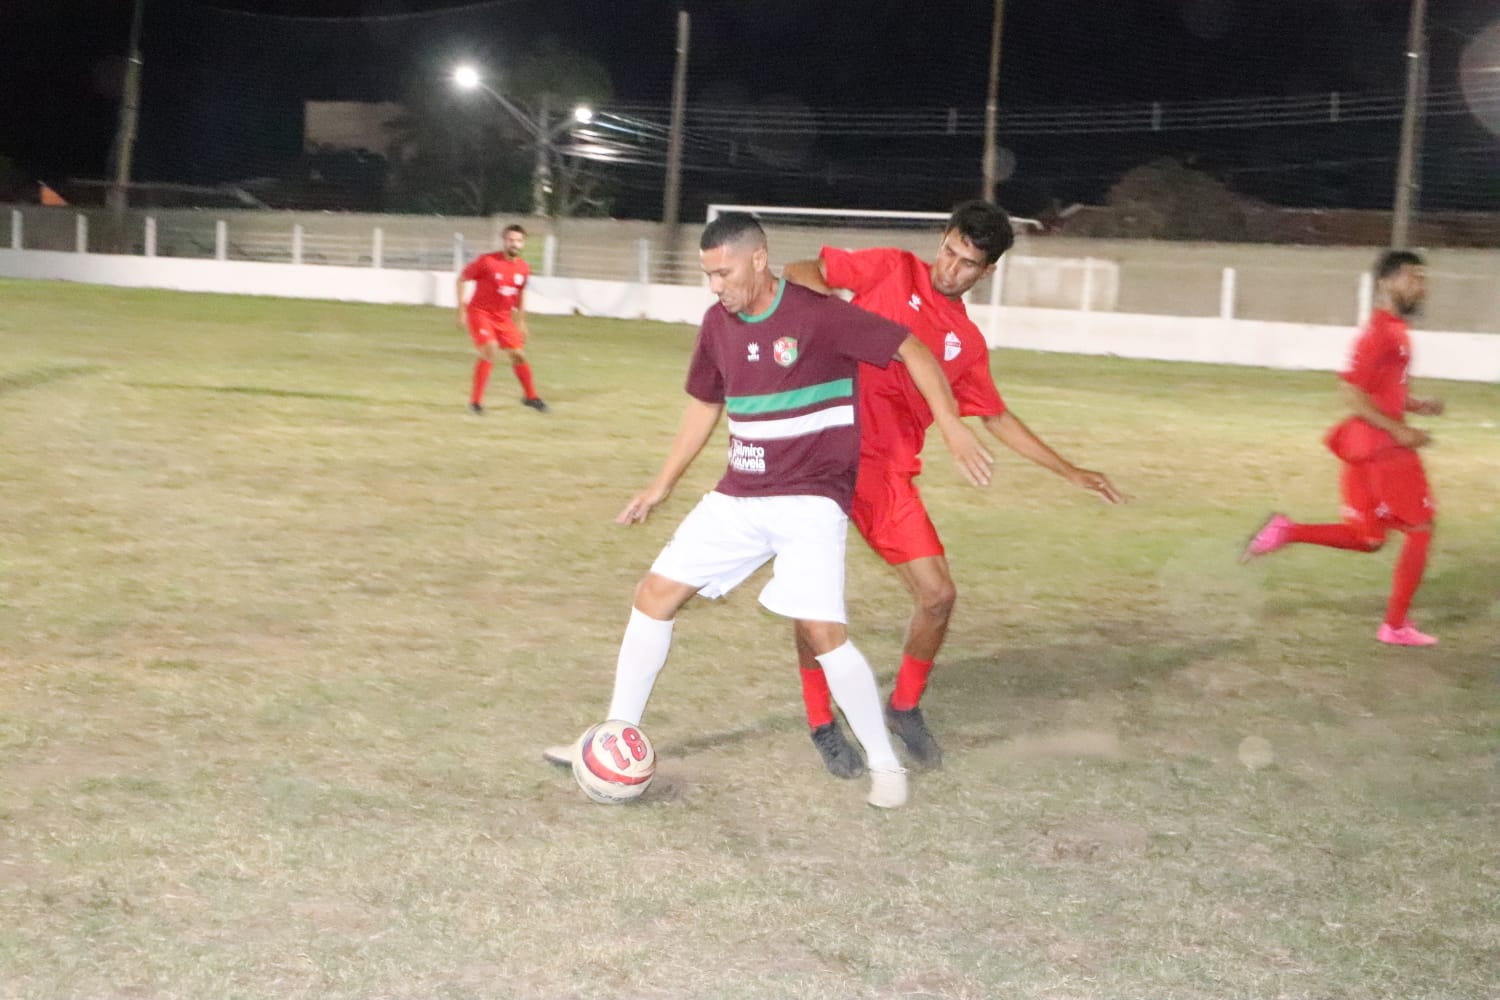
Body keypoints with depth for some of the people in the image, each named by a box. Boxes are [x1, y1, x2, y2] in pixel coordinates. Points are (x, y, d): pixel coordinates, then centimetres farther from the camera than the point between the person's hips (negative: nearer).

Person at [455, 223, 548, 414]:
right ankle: (475, 401, -13)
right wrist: (461, 310, -11)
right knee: (490, 350, -24)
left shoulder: (524, 268, -2)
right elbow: (461, 279, -8)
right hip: (480, 313, -5)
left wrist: (521, 322, 16)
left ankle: (530, 396, 26)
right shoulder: (487, 261, -18)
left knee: (518, 355, 5)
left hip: (504, 318, 5)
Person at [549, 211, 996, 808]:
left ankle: (885, 764, 2)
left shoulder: (819, 316, -16)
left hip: (810, 500, -6)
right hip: (737, 498, 7)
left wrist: (952, 429, -19)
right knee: (655, 594, 2)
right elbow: (704, 405, 18)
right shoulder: (718, 323, 4)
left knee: (821, 631, -18)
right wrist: (663, 485, 18)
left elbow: (913, 352, -11)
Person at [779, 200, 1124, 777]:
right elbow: (803, 272, 3)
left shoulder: (967, 343, 12)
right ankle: (821, 724, 14)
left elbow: (996, 418, 23)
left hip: (888, 473, 4)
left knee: (937, 595, -3)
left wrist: (1071, 473, 21)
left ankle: (905, 707, 23)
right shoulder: (893, 271, 2)